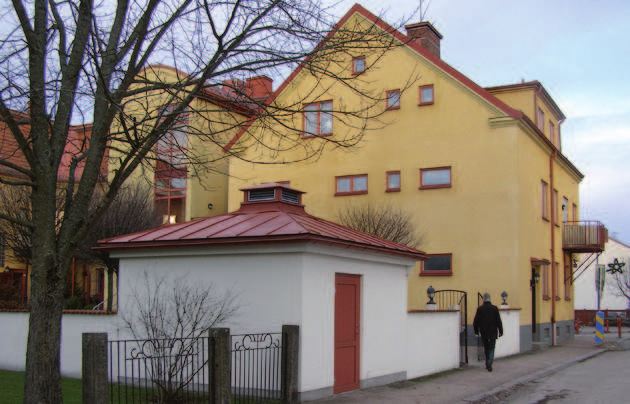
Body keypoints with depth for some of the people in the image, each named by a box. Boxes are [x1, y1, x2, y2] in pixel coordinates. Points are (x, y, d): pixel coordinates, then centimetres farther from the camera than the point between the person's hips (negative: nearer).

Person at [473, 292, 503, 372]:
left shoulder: (480, 309, -5)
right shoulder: (494, 308, -5)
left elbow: (475, 321, -1)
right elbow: (499, 321, -3)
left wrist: (476, 331, 13)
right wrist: (500, 331, 6)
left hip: (483, 333, 1)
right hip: (493, 332, -1)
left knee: (486, 348, 15)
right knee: (491, 348, 5)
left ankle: (487, 364, 18)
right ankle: (490, 361, -19)